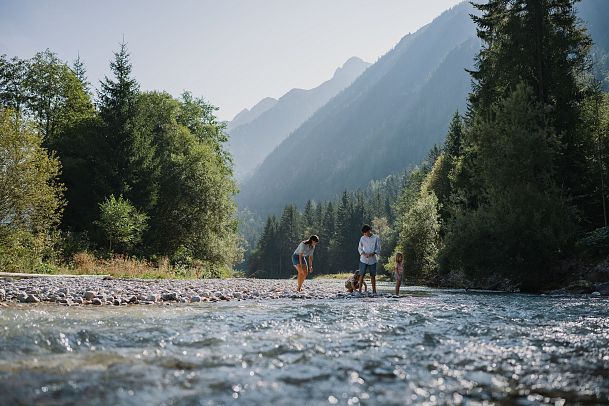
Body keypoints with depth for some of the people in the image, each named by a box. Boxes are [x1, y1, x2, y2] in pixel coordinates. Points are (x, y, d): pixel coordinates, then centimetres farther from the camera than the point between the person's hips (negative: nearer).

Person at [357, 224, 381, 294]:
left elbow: (378, 249, -1)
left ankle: (374, 291, 13)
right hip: (363, 260, 1)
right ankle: (360, 290, 0)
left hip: (372, 260, -1)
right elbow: (359, 248, 7)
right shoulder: (362, 238, 3)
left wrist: (372, 254, -18)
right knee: (362, 275, -3)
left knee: (373, 276, 4)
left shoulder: (376, 238, -1)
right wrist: (364, 254, -12)